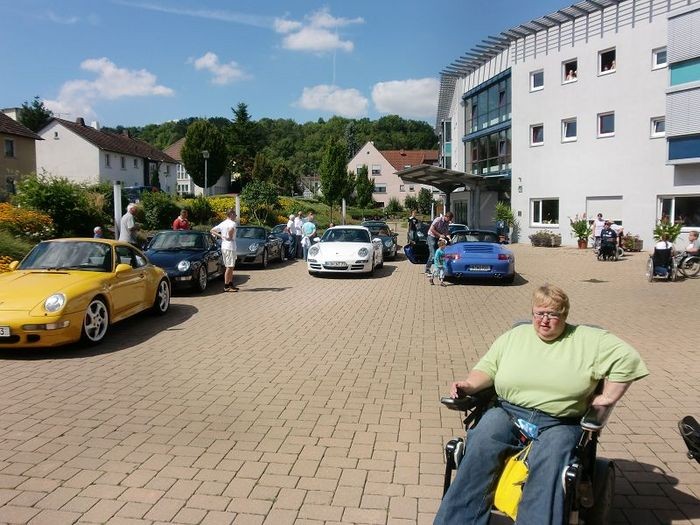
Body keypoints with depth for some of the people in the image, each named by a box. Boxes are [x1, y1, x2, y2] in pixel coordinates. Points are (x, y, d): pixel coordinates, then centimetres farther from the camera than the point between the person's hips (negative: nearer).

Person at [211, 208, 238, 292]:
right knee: (229, 267, -5)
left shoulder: (222, 223, 13)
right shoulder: (232, 223, -12)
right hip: (230, 247, -9)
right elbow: (231, 229, -35)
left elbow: (212, 230, 15)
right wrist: (230, 237, -17)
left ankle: (230, 284, 22)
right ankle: (226, 287, -4)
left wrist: (220, 236, 7)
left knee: (231, 267, 16)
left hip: (224, 247, 9)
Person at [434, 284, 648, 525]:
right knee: (480, 445, -27)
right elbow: (488, 368, 14)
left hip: (558, 424, -1)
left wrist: (608, 397, -5)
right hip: (508, 414, 2)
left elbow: (628, 358, 1)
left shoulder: (588, 340, 7)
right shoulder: (513, 336, 16)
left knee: (549, 460, -34)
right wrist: (470, 385, -6)